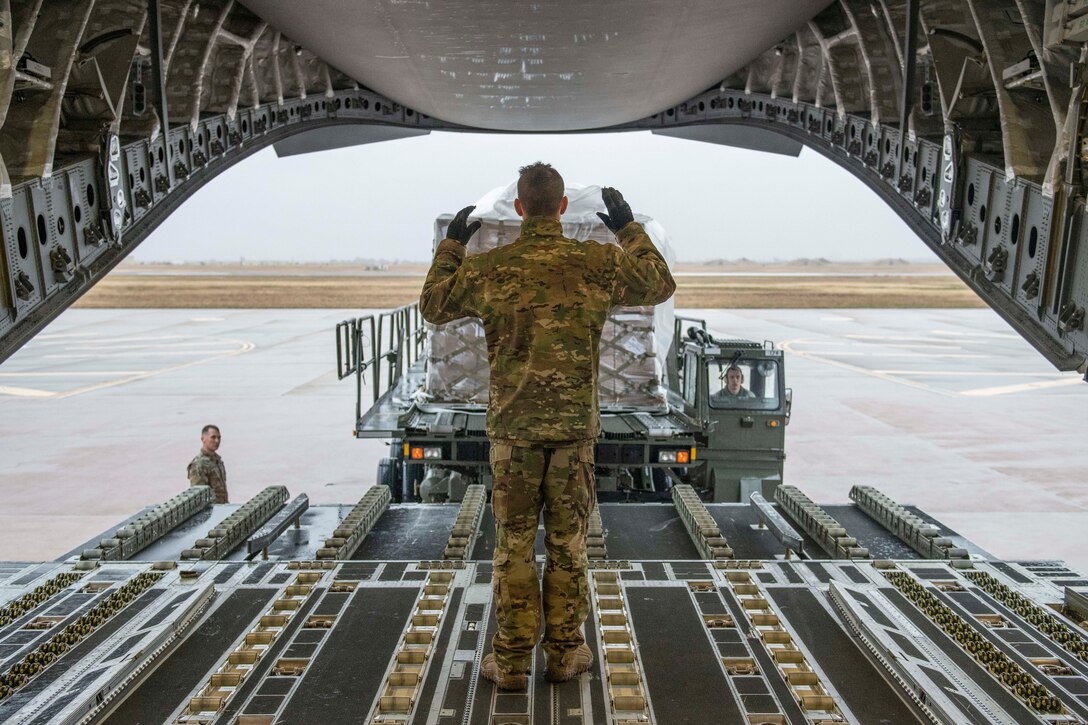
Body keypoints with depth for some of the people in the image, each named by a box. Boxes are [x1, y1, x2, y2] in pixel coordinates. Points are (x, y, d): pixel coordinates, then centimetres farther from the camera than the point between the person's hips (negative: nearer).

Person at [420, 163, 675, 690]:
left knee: (514, 542, 8)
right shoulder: (598, 262, -4)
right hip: (574, 427, 1)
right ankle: (564, 653, 21)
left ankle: (511, 660, 16)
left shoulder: (488, 267, -4)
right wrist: (630, 228, 21)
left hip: (513, 427, 0)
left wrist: (451, 244, 21)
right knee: (567, 541, 11)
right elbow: (661, 285, 13)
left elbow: (433, 306, 12)